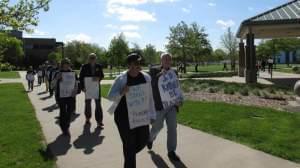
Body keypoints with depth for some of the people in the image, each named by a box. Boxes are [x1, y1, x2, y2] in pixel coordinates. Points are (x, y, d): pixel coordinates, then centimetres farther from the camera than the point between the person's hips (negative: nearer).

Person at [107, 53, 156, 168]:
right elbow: (110, 96, -8)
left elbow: (150, 97, 7)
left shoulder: (146, 77, 0)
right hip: (124, 117, -4)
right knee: (129, 144, 3)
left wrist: (152, 115, 9)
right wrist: (121, 92, -28)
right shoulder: (121, 79, -12)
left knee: (143, 139, 11)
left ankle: (129, 155, 42)